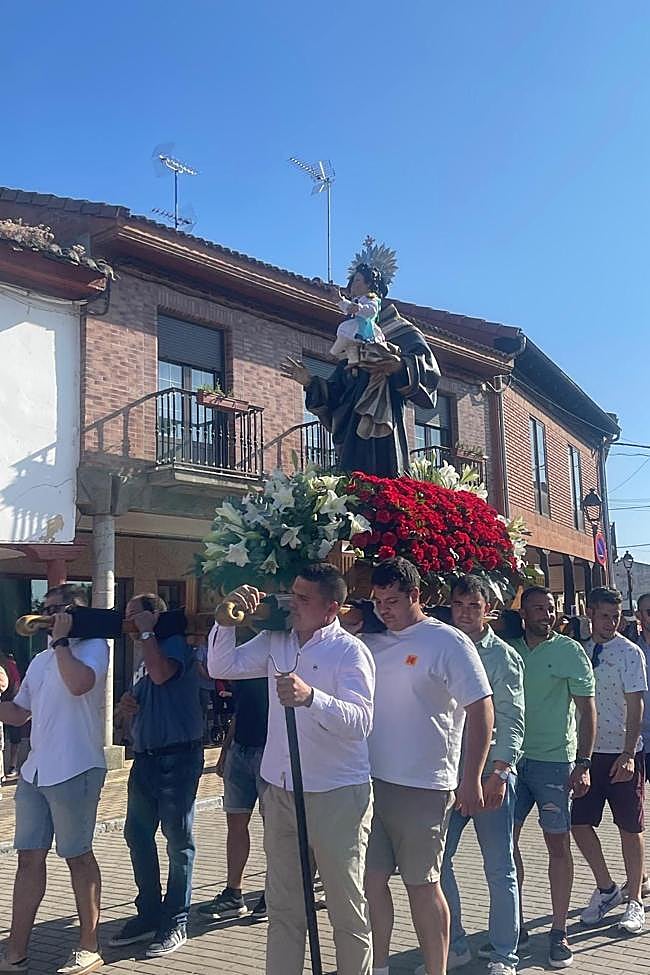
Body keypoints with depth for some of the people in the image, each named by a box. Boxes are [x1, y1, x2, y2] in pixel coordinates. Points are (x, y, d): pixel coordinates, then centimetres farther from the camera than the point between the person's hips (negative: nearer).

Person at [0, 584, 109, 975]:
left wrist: (61, 640, -15)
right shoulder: (40, 660, 18)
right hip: (35, 771, 7)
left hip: (75, 771, -7)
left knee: (78, 855, 3)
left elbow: (79, 683, -28)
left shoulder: (93, 646, -6)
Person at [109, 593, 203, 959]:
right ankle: (149, 914, 27)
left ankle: (176, 922, 13)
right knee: (138, 835, 13)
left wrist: (146, 631, -15)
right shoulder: (145, 653, 17)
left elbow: (161, 674, -29)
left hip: (177, 757, -9)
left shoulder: (175, 642, -9)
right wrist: (129, 704, 3)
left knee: (179, 840, 2)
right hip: (145, 757, 9)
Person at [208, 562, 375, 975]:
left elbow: (360, 720, -24)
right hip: (280, 790, 6)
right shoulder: (276, 641, 6)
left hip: (336, 796, -6)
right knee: (283, 906, 18)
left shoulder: (350, 651, -14)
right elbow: (222, 667, 9)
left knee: (347, 906, 8)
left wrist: (310, 697, -39)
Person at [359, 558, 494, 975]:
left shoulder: (449, 642, -6)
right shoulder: (370, 641, 8)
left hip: (422, 787, -5)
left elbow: (480, 709, -7)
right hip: (369, 780, 5)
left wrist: (471, 778, -9)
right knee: (371, 877, 12)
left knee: (422, 884, 6)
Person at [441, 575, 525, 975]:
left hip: (490, 774, -4)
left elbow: (511, 721, -7)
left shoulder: (503, 657, -4)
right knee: (436, 861, 8)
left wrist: (498, 772, -15)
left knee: (500, 870, 6)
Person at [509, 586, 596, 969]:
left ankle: (559, 933, 16)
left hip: (554, 761, -3)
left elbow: (587, 709, -4)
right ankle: (516, 925, 21)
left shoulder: (569, 650, -4)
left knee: (558, 843, 4)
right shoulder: (511, 650, 5)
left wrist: (583, 763, -11)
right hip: (513, 759, 4)